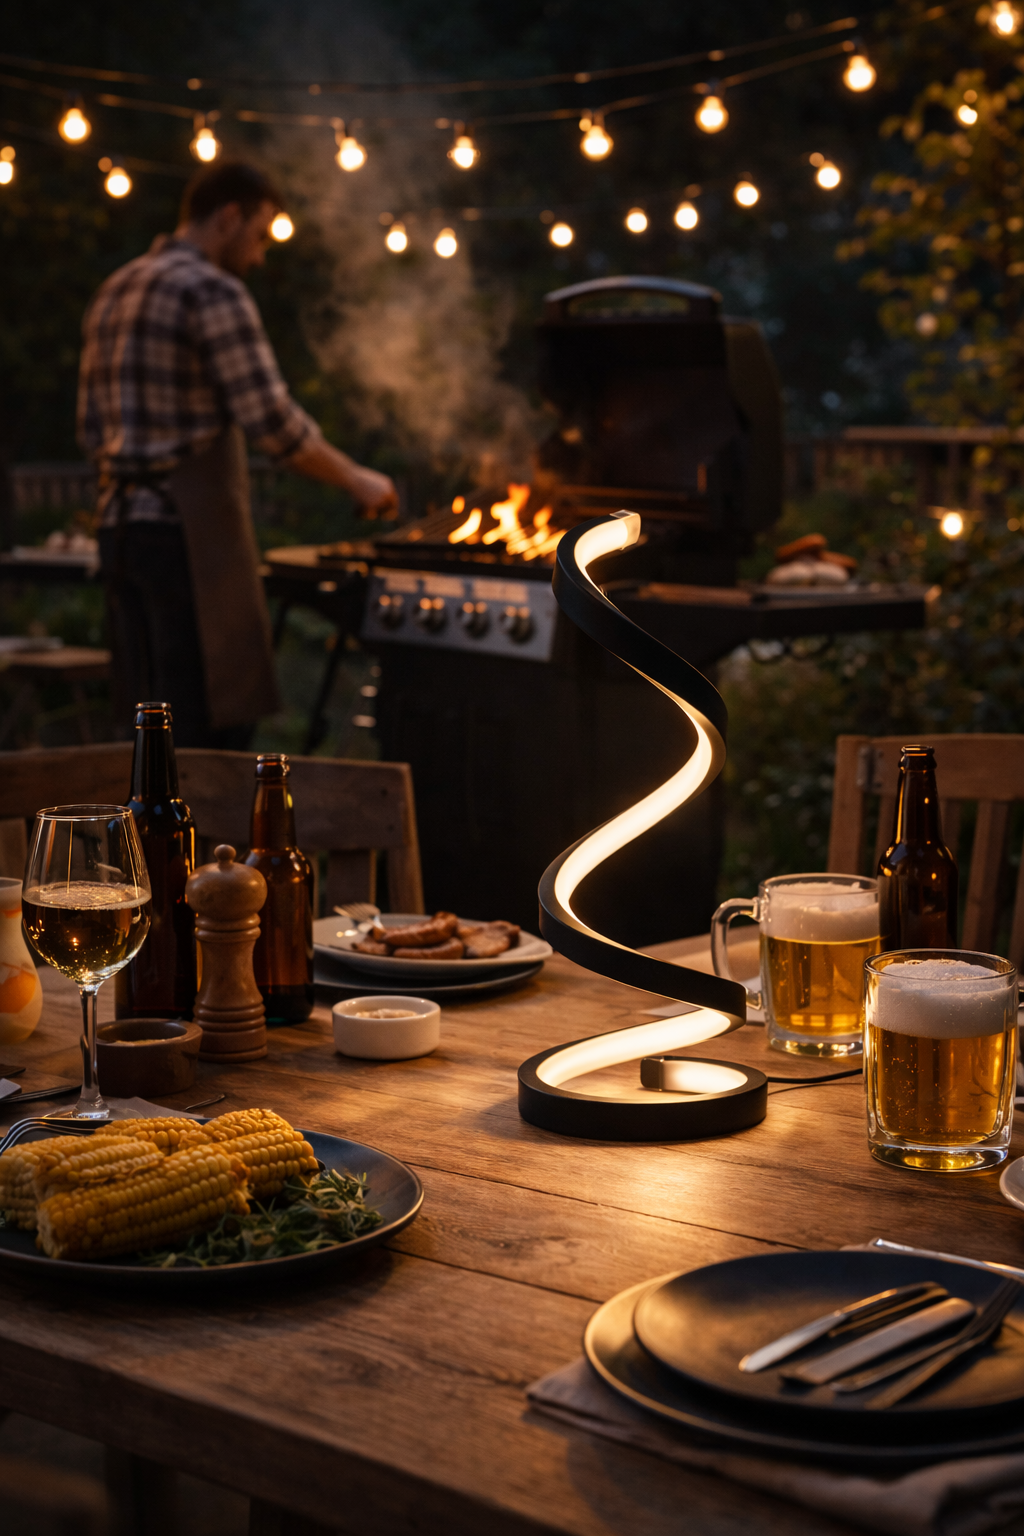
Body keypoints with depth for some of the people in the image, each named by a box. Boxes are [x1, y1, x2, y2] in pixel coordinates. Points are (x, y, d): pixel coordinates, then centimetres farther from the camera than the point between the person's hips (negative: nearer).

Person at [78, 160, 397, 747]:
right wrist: (356, 478, -3)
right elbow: (274, 423, -16)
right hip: (191, 533, -9)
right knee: (217, 723, -6)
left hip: (122, 526, 9)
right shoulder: (214, 292, -10)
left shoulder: (115, 293, 17)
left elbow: (94, 431, 19)